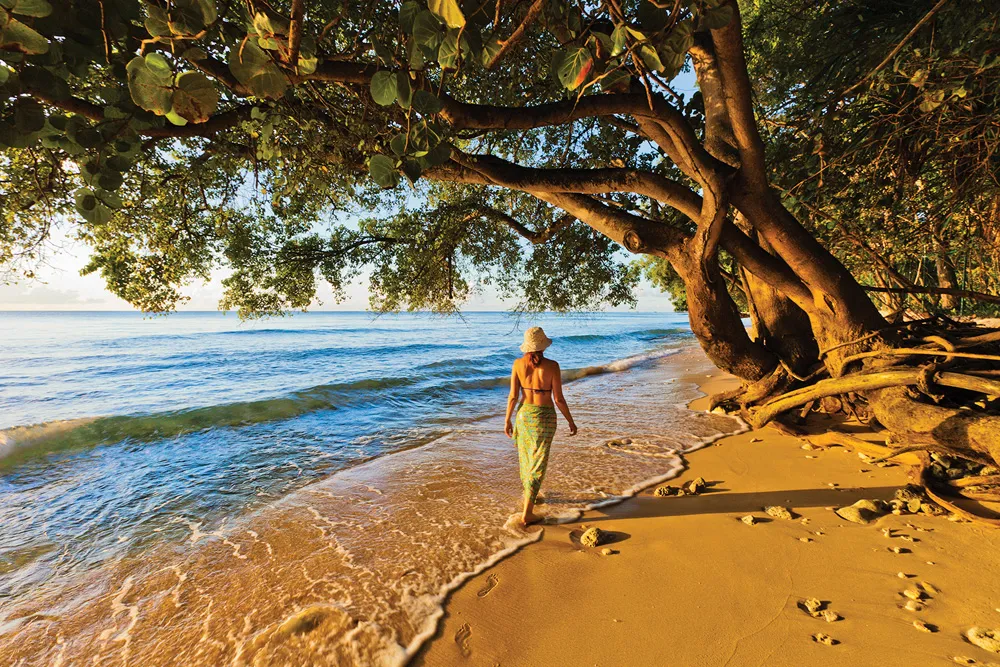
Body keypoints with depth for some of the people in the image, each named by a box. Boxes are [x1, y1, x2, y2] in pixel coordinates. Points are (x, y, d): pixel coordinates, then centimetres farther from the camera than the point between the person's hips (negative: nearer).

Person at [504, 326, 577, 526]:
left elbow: (513, 395, -6)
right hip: (544, 417, -4)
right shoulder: (552, 366, -17)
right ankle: (527, 513, 8)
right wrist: (570, 421, 1)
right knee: (537, 464, 5)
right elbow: (558, 399, -13)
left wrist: (507, 420, 5)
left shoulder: (518, 363, -9)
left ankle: (529, 496, 45)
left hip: (524, 414, 4)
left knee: (525, 457, 24)